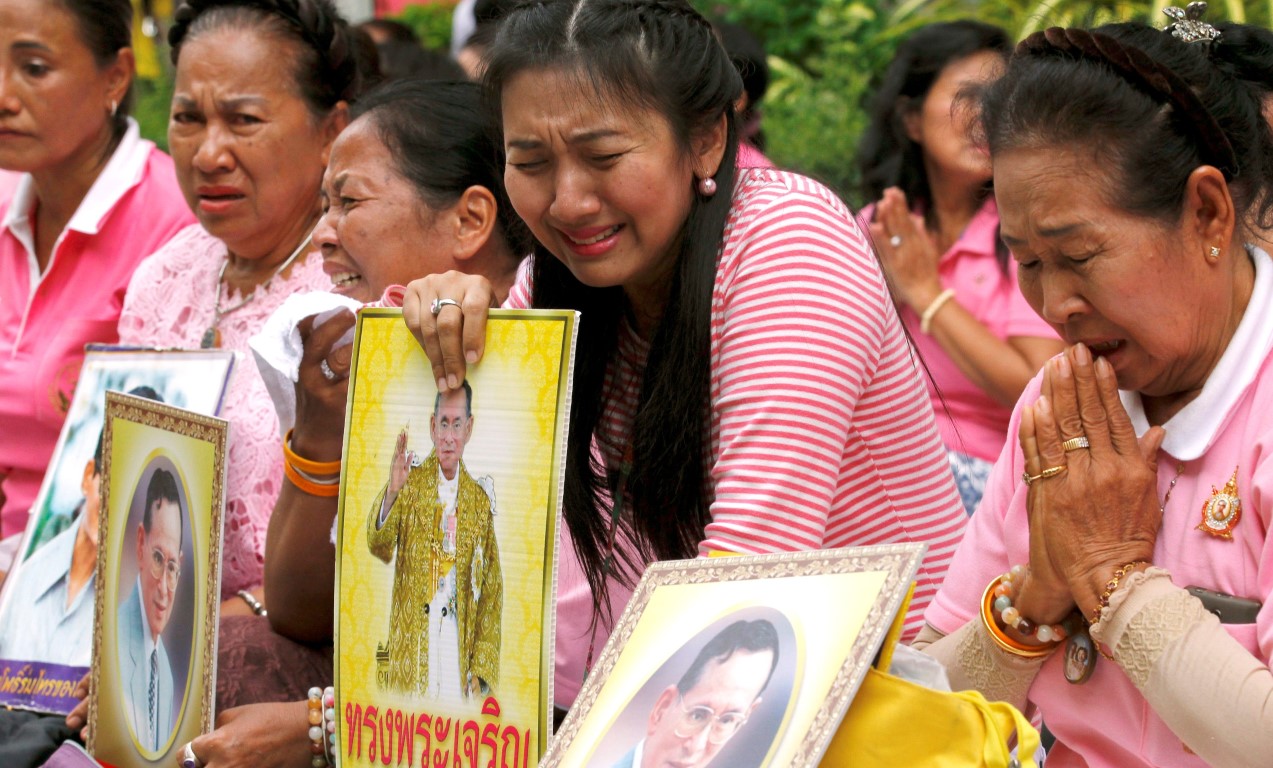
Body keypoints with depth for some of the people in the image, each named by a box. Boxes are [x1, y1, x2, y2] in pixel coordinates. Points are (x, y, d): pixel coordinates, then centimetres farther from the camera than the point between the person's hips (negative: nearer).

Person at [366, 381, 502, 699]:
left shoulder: (480, 500, 7)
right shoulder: (412, 480, 2)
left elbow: (491, 591, 8)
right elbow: (379, 545, -12)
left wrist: (480, 671, 1)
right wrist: (392, 492, -31)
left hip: (458, 647, 1)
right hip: (412, 644, -1)